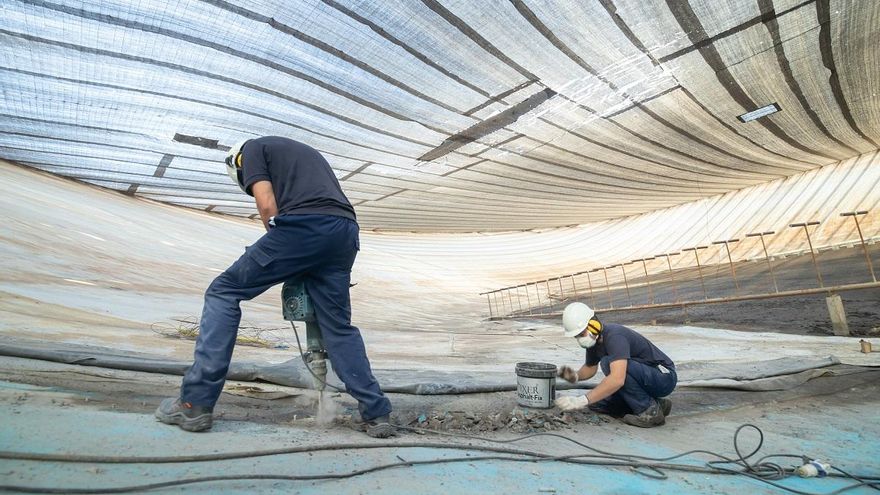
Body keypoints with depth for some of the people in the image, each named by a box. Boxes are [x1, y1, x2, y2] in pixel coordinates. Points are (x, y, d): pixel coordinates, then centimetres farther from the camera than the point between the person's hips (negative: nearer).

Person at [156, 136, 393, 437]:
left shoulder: (252, 148, 20)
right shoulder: (306, 152, 40)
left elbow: (267, 206, 4)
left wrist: (280, 251, 19)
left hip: (303, 226, -6)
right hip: (346, 232, 7)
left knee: (223, 292, 9)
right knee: (338, 326, 13)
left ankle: (195, 404, 7)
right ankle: (377, 414, 11)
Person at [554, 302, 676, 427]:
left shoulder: (614, 336, -30)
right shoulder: (593, 339, -1)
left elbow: (617, 379, -43)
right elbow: (590, 367, 17)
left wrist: (582, 401, -43)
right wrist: (575, 376, -6)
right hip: (644, 380, 9)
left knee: (608, 362, -29)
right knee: (597, 403, 0)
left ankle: (650, 411, -14)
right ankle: (656, 404, 9)